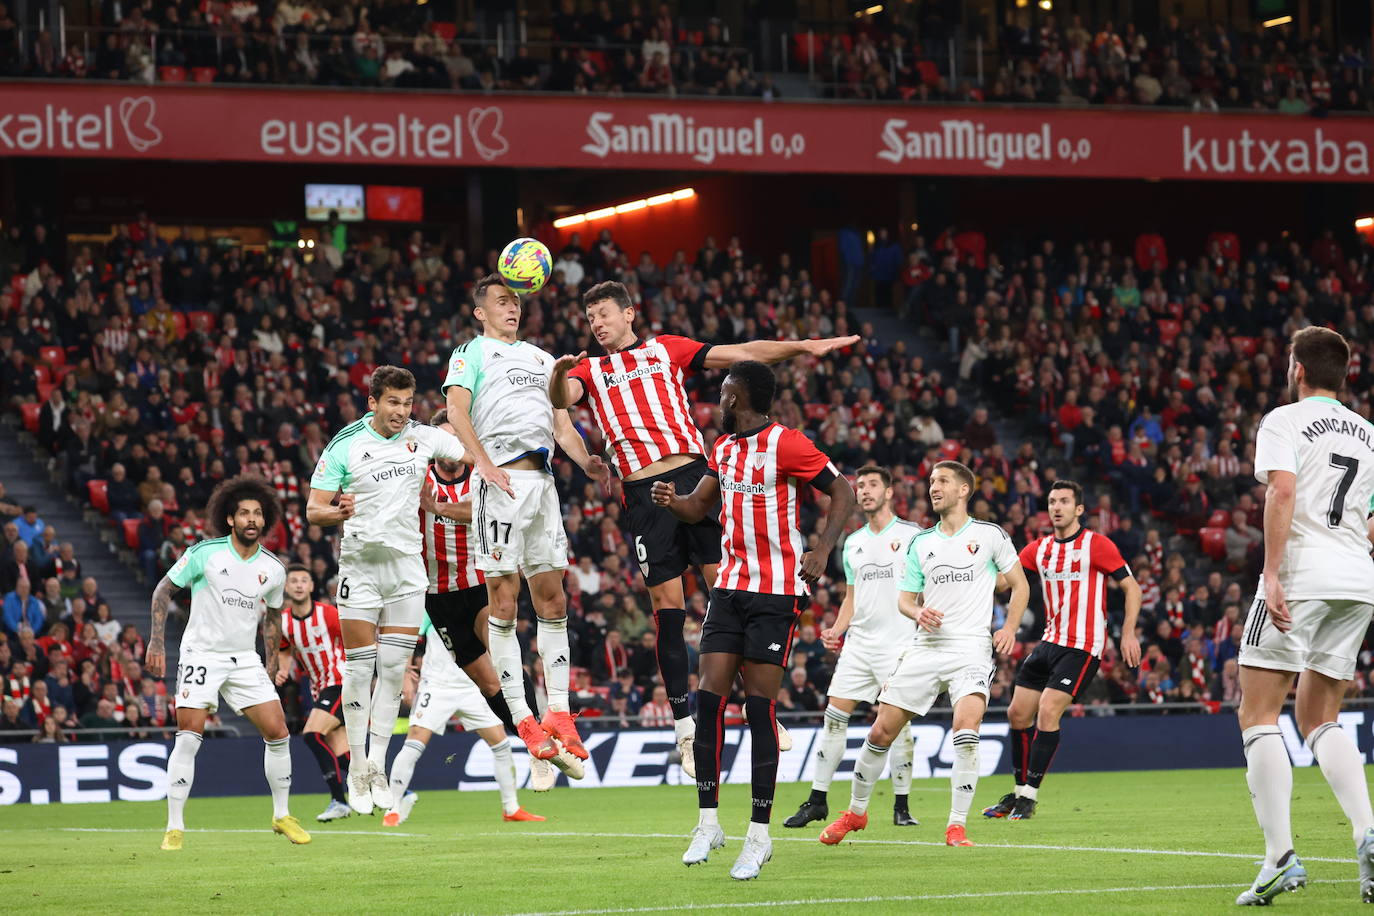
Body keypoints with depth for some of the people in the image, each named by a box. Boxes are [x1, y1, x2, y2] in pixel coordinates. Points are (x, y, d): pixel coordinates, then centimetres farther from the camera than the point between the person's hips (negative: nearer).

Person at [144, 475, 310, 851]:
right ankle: (174, 828, -6)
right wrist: (157, 642, -7)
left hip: (245, 660, 4)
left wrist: (271, 663, 14)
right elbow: (163, 590, -1)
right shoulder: (204, 553, -10)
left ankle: (282, 815, 15)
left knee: (278, 732, -4)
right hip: (201, 654, -4)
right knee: (188, 738, -13)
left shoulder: (273, 569, 2)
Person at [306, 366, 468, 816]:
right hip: (360, 563, -3)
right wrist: (338, 512, -26)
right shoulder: (344, 446, -6)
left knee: (395, 667, 0)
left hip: (407, 563, 3)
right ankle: (357, 771, 4)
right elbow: (313, 509, -5)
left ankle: (378, 767, 8)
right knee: (359, 666, -4)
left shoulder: (423, 437, 3)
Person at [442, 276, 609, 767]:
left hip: (541, 480, 6)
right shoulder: (472, 353, 8)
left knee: (552, 598, 3)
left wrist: (587, 462, 3)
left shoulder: (541, 358, 26)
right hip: (501, 480, -6)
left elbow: (561, 422, 22)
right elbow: (457, 410, -7)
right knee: (503, 598, -7)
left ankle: (558, 712, 5)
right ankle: (522, 718, -7)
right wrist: (483, 462, -21)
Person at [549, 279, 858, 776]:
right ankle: (683, 725, 4)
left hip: (692, 475, 0)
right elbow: (561, 398, -5)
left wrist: (805, 346, 6)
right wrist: (558, 374, -28)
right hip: (643, 492, 0)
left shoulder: (667, 348, 15)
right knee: (666, 605, -1)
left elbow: (741, 354, 13)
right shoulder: (589, 371, 15)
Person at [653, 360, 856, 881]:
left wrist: (821, 550, -20)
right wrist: (672, 500, -3)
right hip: (730, 586, 7)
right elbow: (698, 508, 20)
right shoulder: (724, 447, 14)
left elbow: (842, 493, -9)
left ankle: (759, 835, 0)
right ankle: (708, 823, 6)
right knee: (708, 699, -2)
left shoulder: (786, 444, -11)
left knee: (761, 707, -7)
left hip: (777, 592, -7)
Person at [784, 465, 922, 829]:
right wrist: (837, 630, 7)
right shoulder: (853, 543, 16)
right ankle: (817, 800, 5)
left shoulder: (912, 536, -1)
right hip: (858, 644, 5)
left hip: (899, 643, -5)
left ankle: (902, 805, 2)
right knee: (834, 717, 0)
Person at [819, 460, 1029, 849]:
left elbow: (1020, 585, 11)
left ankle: (956, 825, -18)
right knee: (881, 731, 1)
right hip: (926, 646, 4)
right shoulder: (921, 543, 14)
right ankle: (856, 812, 21)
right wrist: (918, 613, -6)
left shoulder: (990, 535, 4)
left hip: (971, 647, -4)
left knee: (966, 727, -25)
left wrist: (1010, 628, -4)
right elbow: (904, 598, 17)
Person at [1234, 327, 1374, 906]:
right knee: (1318, 718, 14)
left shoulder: (1284, 420, -1)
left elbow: (1283, 489, -17)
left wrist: (1272, 574, -20)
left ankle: (1280, 855, -14)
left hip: (1301, 576, -6)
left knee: (1258, 713, -2)